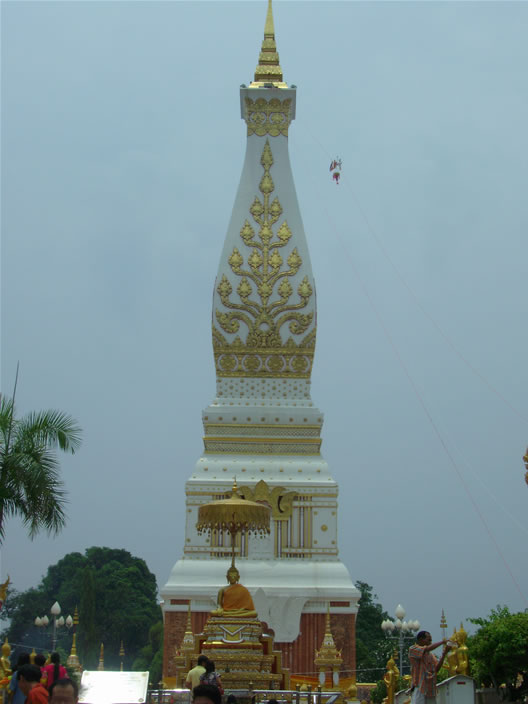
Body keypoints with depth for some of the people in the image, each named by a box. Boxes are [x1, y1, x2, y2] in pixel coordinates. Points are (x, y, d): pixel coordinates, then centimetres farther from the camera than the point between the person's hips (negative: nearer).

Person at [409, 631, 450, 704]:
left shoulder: (430, 655, 18)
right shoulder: (412, 649, -2)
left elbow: (437, 668, 5)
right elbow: (427, 649, -19)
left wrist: (444, 654, -4)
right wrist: (442, 642, -9)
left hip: (430, 689, 7)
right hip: (419, 687, -7)